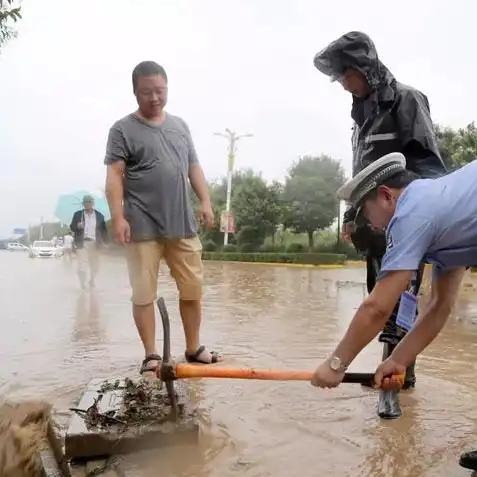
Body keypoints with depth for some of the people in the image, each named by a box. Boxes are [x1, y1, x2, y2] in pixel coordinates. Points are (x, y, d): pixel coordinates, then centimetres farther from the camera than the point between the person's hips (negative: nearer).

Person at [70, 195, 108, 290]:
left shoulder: (99, 215, 6)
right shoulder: (77, 214, 5)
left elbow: (104, 229, 7)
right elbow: (72, 227, 3)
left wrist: (105, 242, -2)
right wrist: (77, 226, -20)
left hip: (94, 243, 2)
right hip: (82, 243, -2)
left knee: (95, 265, 11)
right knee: (82, 266, -8)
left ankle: (92, 281, 36)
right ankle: (83, 286, 2)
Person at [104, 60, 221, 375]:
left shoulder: (180, 126, 17)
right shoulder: (123, 130, 1)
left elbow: (194, 167, 18)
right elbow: (115, 176, -6)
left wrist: (205, 201, 5)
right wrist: (118, 217, -16)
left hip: (183, 224, 5)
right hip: (143, 227, -4)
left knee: (193, 288, 8)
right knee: (144, 293, 1)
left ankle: (194, 348, 23)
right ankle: (151, 355, 15)